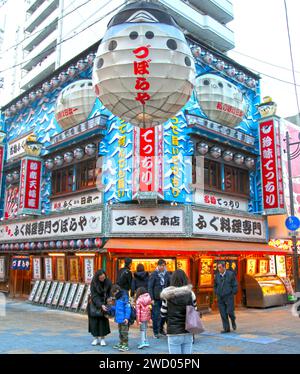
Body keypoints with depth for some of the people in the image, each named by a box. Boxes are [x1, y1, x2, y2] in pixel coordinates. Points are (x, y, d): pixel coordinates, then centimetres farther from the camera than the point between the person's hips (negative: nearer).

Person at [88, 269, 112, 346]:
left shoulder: (108, 282, -17)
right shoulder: (94, 283, -22)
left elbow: (110, 294, -11)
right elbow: (94, 296, -25)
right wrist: (101, 305, -36)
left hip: (104, 303, 1)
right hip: (95, 304, -1)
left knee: (103, 320, -1)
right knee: (94, 320, 3)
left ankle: (102, 338, 9)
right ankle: (96, 338, 16)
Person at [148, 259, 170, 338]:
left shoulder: (167, 274, 4)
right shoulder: (154, 274, -7)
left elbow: (169, 286, 10)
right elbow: (150, 287, -7)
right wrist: (151, 298, -11)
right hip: (156, 298, -4)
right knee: (156, 315, 0)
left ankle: (161, 329, 29)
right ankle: (156, 332, 14)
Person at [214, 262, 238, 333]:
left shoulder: (231, 274, -8)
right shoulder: (217, 275, 3)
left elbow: (235, 285, -5)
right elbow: (215, 286, 16)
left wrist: (233, 294, -10)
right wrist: (217, 294, 6)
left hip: (229, 296, -3)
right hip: (220, 298, 3)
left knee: (229, 312, -7)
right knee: (223, 313, 1)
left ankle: (233, 320, 25)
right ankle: (226, 329, 9)